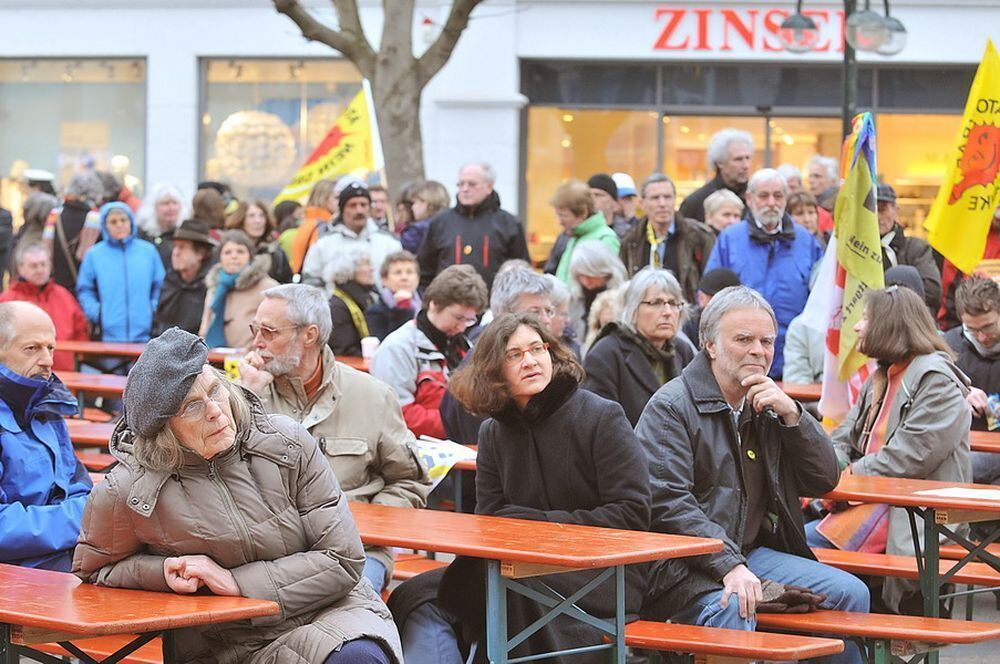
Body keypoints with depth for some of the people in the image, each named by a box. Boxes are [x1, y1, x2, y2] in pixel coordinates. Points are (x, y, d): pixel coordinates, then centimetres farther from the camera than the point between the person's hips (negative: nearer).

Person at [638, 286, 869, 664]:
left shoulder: (769, 406, 18)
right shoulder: (671, 406, -4)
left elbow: (824, 480, 15)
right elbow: (668, 502, -15)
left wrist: (792, 416, -1)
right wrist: (729, 566, -25)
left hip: (754, 553, 7)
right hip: (686, 567, -7)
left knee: (850, 593, -9)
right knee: (733, 609, -36)